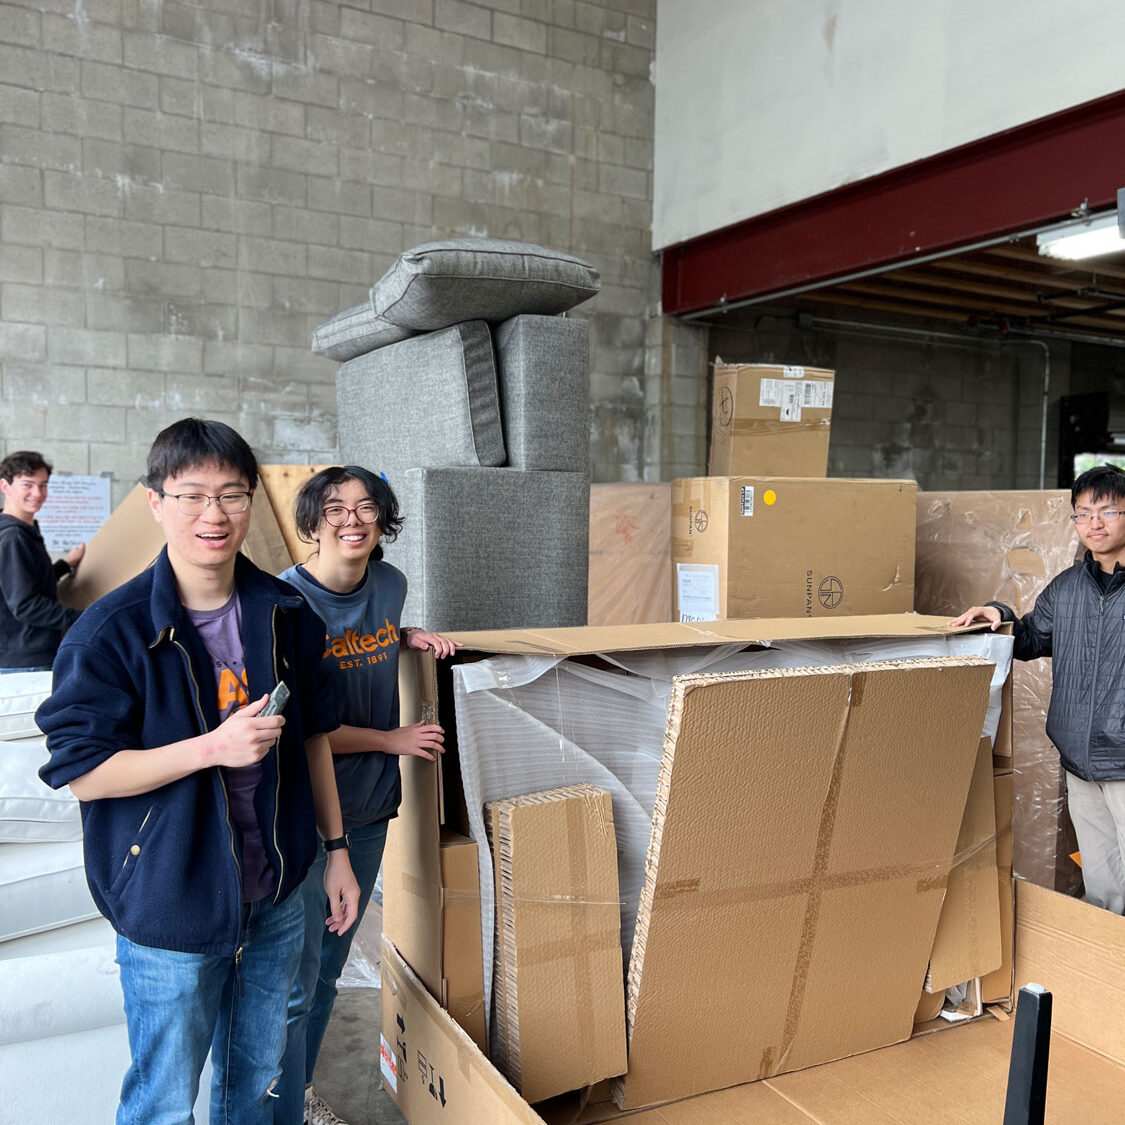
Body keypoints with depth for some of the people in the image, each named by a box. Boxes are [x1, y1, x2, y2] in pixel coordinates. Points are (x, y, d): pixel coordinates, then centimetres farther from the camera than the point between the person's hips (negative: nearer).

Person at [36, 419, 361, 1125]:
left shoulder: (286, 615, -1)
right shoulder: (112, 631, -16)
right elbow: (79, 770, -15)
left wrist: (336, 848, 10)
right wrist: (213, 747, -26)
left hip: (277, 896, 5)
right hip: (170, 908, -4)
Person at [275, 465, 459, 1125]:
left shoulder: (390, 583, 1)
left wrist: (409, 637, 2)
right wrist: (394, 740, -12)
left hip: (369, 807, 6)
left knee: (330, 963, 20)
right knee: (294, 977, 3)